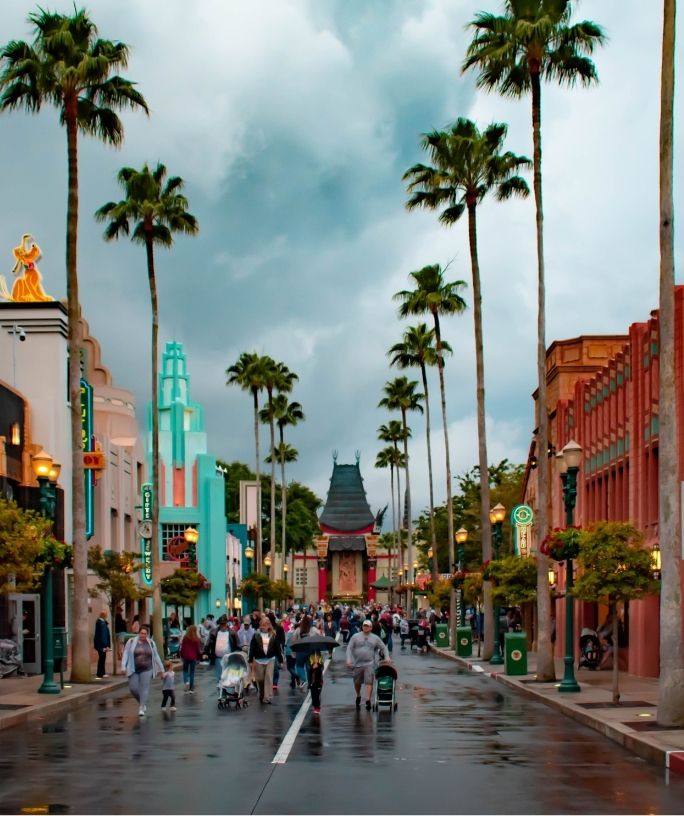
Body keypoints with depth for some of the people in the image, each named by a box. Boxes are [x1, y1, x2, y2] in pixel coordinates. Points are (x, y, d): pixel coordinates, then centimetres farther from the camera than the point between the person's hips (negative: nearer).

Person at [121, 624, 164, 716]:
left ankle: (142, 709, -4)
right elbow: (126, 654, -1)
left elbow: (156, 657, 10)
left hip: (146, 670, 0)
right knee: (133, 688, -2)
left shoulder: (151, 643, 5)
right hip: (134, 670, 0)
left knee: (144, 688, -7)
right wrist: (124, 667, -11)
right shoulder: (131, 642, 0)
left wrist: (161, 668, 12)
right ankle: (142, 702, 24)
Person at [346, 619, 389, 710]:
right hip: (357, 664, 1)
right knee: (357, 682, 12)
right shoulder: (355, 637, 5)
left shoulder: (375, 638, 8)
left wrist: (387, 657, -3)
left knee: (369, 682, -14)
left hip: (369, 664, -1)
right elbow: (349, 648, 1)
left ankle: (368, 700, -17)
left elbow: (383, 648, 12)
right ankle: (358, 696, 36)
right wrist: (349, 659, -11)